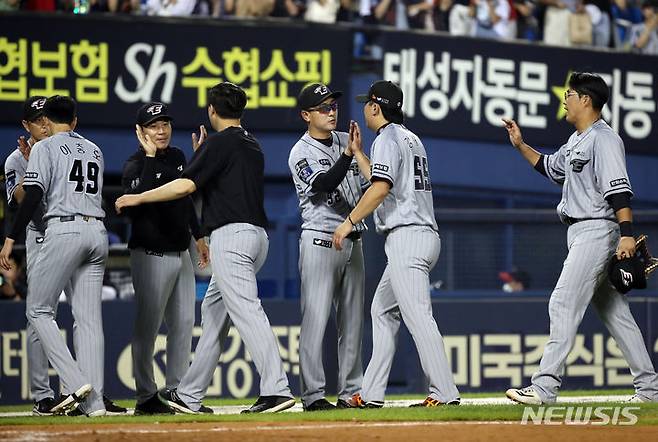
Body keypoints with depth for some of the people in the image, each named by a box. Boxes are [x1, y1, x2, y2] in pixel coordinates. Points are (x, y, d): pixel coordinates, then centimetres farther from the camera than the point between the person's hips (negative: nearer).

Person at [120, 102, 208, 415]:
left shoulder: (177, 157, 11)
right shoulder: (136, 164, -11)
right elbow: (137, 199, -30)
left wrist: (198, 236, 23)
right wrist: (149, 156, -27)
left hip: (181, 254, 8)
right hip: (151, 256, -8)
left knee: (183, 323, 8)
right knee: (148, 326, -4)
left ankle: (176, 391, 15)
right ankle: (146, 397, 0)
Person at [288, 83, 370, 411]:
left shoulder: (346, 142, 13)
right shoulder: (301, 153, -6)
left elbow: (368, 186, 11)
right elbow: (323, 184, -23)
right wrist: (347, 154, -33)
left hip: (352, 240, 7)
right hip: (320, 241, -7)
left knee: (352, 320, 8)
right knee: (315, 319, -9)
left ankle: (351, 391, 12)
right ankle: (313, 394, -9)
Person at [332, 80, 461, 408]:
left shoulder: (386, 139, -7)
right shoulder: (411, 139, 22)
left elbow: (380, 187, -19)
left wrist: (349, 222, -16)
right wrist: (358, 153, 35)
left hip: (406, 236, -10)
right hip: (426, 234, 10)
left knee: (417, 316, -13)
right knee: (382, 310, 15)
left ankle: (444, 392, -18)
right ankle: (371, 393, 15)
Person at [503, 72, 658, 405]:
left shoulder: (604, 139, -12)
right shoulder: (576, 141, 18)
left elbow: (619, 190, -22)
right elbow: (551, 168, 34)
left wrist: (627, 233, -30)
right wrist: (520, 146, 24)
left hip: (597, 230, -10)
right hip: (580, 234, 10)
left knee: (563, 303, -14)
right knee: (614, 312, 11)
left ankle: (545, 387, -18)